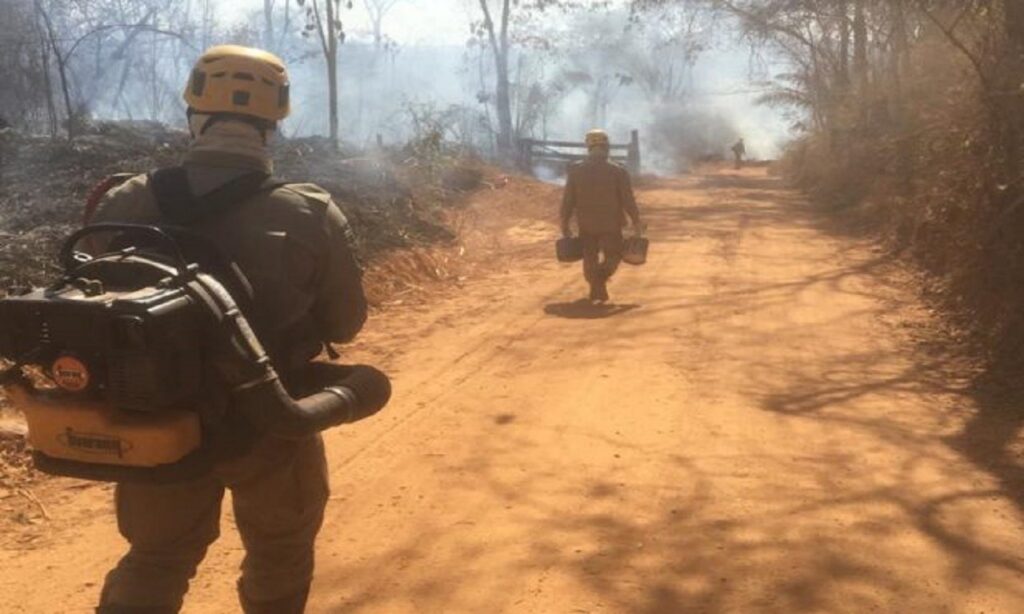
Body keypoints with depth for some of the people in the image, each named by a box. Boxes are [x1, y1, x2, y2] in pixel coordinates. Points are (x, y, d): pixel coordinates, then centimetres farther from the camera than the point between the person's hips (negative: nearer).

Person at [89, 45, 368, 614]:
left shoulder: (121, 207, -11)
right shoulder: (310, 217, -18)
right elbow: (345, 324, -6)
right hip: (269, 429, -2)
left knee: (154, 562, 25)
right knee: (279, 557, 24)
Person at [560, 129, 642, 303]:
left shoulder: (575, 170, -4)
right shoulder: (618, 171, -10)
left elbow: (568, 200, -2)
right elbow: (628, 201, -9)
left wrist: (565, 224, 7)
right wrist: (636, 221, 3)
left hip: (586, 225, 2)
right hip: (611, 224, -2)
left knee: (590, 259, 15)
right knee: (613, 255, 12)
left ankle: (598, 292, 16)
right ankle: (601, 275, -16)